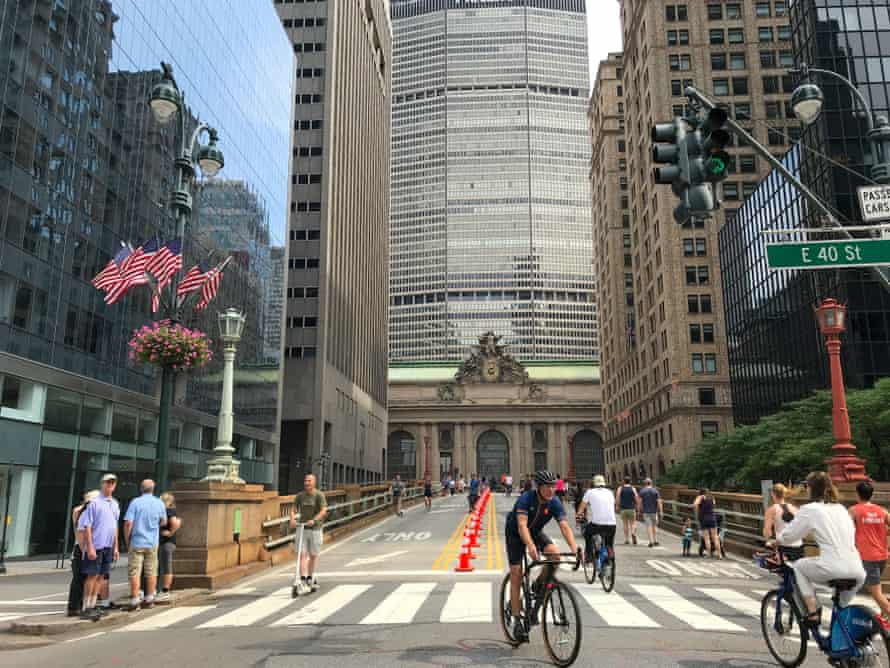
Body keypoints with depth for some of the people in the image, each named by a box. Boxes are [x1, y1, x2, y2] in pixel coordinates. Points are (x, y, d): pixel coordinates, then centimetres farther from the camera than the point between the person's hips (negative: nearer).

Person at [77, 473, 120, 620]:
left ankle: (92, 606, 16)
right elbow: (87, 526, -10)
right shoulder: (94, 503, -8)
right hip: (96, 546, -6)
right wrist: (90, 547, -15)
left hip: (108, 547, 6)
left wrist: (115, 547, 16)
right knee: (92, 576, -4)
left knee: (100, 576, 9)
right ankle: (85, 609, 2)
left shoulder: (115, 504, 12)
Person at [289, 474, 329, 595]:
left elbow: (323, 511, -16)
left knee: (313, 555, 9)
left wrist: (314, 520, -30)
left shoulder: (319, 495, -7)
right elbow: (293, 509, 1)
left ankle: (310, 578, 27)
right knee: (302, 555, -6)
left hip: (316, 529, -2)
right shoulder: (299, 496, 5)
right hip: (302, 528, 2)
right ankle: (302, 582, -7)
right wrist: (292, 520, -19)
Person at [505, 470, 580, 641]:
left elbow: (565, 526, -27)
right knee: (516, 576, -9)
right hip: (515, 534, -4)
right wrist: (531, 546, -59)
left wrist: (574, 548, -43)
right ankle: (517, 621, 0)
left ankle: (539, 586, 1)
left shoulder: (554, 503, -20)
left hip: (536, 532, 4)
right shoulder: (526, 498, -32)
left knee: (555, 553, -25)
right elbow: (522, 525, -43)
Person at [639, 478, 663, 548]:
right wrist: (661, 512, -7)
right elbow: (659, 502, -7)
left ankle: (651, 541, -7)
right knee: (654, 525, 17)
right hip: (654, 511, 1)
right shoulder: (655, 491, -1)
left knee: (649, 526, 0)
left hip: (646, 511, -1)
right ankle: (655, 540, 13)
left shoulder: (642, 491, -2)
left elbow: (640, 501, -6)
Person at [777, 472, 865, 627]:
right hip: (857, 572, 6)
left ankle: (812, 612, 11)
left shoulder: (809, 510, 1)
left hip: (832, 569, -6)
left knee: (798, 566, 21)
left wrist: (776, 541, 26)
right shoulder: (841, 508, 17)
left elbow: (788, 535, 5)